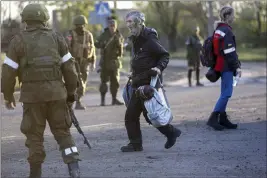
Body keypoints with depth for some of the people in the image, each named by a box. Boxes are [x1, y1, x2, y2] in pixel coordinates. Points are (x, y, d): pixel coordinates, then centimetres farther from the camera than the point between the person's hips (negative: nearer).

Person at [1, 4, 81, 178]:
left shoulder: (18, 40, 1)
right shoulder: (56, 38, 7)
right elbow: (69, 68, 5)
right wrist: (71, 92, 13)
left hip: (32, 93, -1)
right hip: (56, 92, 2)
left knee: (34, 135, 8)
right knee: (62, 131, 9)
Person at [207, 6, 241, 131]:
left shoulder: (218, 30, 15)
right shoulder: (226, 31, -15)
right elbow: (230, 52, -19)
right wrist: (237, 66, -16)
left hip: (221, 66, 10)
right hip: (227, 66, -10)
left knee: (225, 93, 13)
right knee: (227, 93, -10)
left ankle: (222, 119, 17)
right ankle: (213, 118, -11)